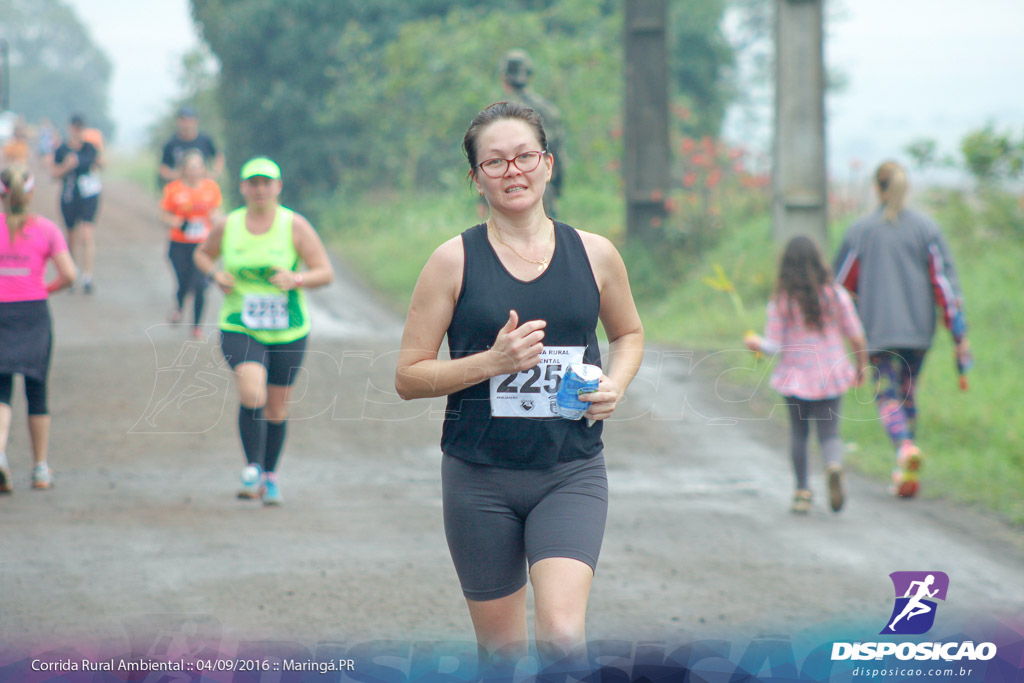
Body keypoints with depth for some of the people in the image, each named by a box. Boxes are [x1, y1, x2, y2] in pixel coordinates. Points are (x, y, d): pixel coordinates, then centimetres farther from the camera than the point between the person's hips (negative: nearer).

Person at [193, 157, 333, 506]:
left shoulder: (295, 226, -5)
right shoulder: (227, 226, 1)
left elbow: (326, 273, -5)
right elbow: (202, 254, 20)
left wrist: (296, 279, -26)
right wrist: (214, 274, -2)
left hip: (288, 333, 1)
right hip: (240, 330, -1)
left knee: (277, 409, 10)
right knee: (251, 392, -25)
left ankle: (270, 476, 31)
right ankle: (252, 469, -13)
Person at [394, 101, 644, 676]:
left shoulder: (594, 255, 3)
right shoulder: (456, 261, -3)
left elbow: (629, 332, 22)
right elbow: (409, 376, -2)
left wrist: (616, 384, 1)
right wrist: (494, 360, -16)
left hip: (571, 474, 0)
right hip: (480, 475, 0)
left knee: (562, 633, -20)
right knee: (502, 650, 9)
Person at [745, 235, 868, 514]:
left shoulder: (780, 301, -8)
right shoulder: (836, 295, -4)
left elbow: (774, 347, -9)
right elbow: (856, 337, -2)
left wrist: (755, 342, 9)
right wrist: (862, 365, 12)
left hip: (796, 376, 0)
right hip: (831, 375, 0)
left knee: (799, 433, 15)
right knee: (829, 431, 5)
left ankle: (802, 492, 16)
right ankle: (834, 465, -27)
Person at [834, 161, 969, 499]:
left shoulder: (860, 231, -1)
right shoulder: (927, 228, 1)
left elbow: (842, 283, 4)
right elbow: (944, 281, -3)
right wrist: (960, 335, -2)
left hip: (880, 329, -2)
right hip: (919, 328, 2)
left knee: (888, 395, -3)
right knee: (908, 393, 15)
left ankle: (905, 446, -32)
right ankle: (906, 473, 15)